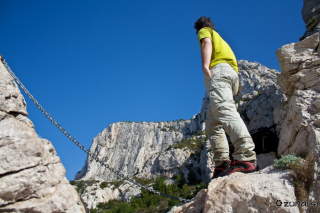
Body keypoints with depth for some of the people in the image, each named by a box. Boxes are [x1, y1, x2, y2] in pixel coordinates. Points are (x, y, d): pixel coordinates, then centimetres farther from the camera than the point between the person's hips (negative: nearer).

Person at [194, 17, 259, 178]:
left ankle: (247, 157, -45)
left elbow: (206, 43, -4)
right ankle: (221, 164, -11)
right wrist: (236, 88, 26)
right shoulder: (218, 38, 41)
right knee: (212, 123, 4)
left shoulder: (204, 31, 20)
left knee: (224, 110, -28)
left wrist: (205, 65, -19)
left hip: (218, 70, -9)